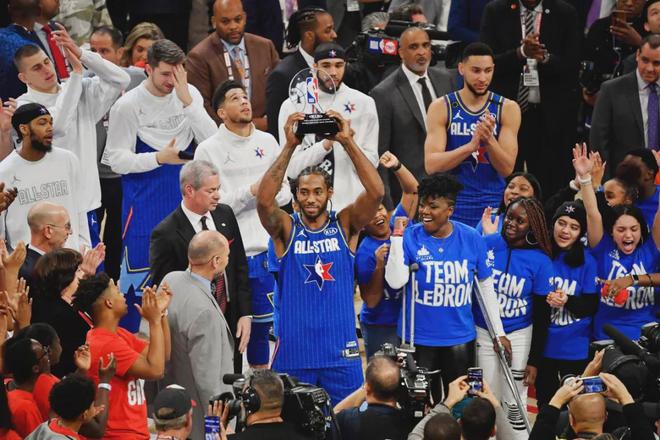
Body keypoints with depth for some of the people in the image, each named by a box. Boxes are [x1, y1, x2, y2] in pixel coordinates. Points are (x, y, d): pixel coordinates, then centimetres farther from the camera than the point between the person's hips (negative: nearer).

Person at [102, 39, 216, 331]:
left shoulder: (189, 95, 1)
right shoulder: (128, 105, -10)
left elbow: (211, 140, -9)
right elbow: (117, 159, -10)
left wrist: (187, 101, -19)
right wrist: (159, 157, -22)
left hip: (185, 198, 4)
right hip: (144, 204, -4)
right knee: (137, 274, -1)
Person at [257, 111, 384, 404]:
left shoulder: (344, 225, 4)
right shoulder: (286, 229, 2)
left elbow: (376, 192, -11)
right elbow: (263, 200, -18)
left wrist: (348, 142, -17)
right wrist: (290, 147, -21)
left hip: (341, 353, 0)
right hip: (293, 351, 0)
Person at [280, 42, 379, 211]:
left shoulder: (364, 103, 6)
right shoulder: (292, 105, 2)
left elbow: (370, 164, 3)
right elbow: (291, 167, -5)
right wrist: (326, 144, -17)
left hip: (353, 205, 1)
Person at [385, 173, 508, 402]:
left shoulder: (471, 238, -4)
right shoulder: (410, 237, -9)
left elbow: (486, 286, 5)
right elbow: (396, 281, -20)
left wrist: (499, 332, 7)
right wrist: (397, 237, -22)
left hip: (460, 337, 1)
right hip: (418, 338, -1)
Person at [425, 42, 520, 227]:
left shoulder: (508, 109, 2)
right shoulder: (441, 108, -1)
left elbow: (507, 168, -4)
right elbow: (431, 165, -11)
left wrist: (489, 140, -22)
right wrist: (471, 145, -24)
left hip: (493, 207, 1)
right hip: (452, 209, -1)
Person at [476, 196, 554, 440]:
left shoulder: (540, 261, -10)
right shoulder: (487, 244, -8)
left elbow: (542, 315, -5)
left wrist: (534, 361, -5)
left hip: (519, 336, -1)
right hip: (483, 333, 1)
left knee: (513, 403, 3)